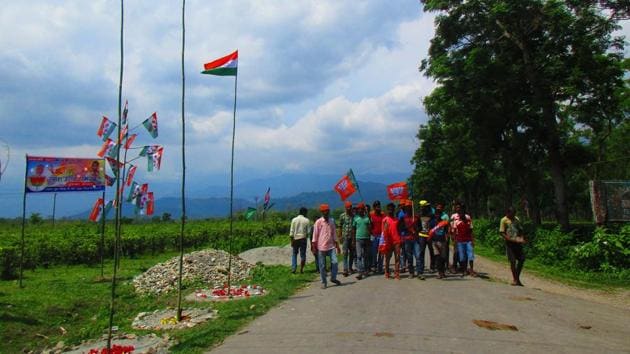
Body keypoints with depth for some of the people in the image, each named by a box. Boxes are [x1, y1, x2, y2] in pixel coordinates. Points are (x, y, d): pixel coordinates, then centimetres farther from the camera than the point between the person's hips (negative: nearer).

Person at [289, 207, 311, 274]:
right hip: (303, 239, -1)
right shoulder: (307, 220, -5)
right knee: (303, 255, 8)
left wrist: (291, 240, 1)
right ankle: (301, 269, 9)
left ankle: (293, 269, 6)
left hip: (295, 239, 1)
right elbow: (308, 232, -3)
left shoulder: (294, 220, -2)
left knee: (294, 254, 14)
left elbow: (291, 231, -4)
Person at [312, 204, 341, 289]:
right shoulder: (318, 222, -6)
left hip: (331, 246, 3)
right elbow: (315, 234, -3)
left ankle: (333, 278, 15)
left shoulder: (332, 220, 7)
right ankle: (324, 282, 16)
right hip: (321, 247, -3)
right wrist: (314, 246, -5)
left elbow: (334, 233, 14)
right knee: (322, 266, 3)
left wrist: (337, 245, 13)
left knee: (334, 262, -6)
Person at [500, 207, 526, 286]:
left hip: (517, 242, 5)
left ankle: (517, 278, 18)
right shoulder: (504, 220, -5)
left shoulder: (516, 219, 11)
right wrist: (511, 239, -19)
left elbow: (521, 230, 17)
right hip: (509, 243, -5)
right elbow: (502, 233, -10)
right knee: (513, 261, -5)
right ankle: (515, 279, 8)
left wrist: (522, 238, -1)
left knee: (522, 259, 3)